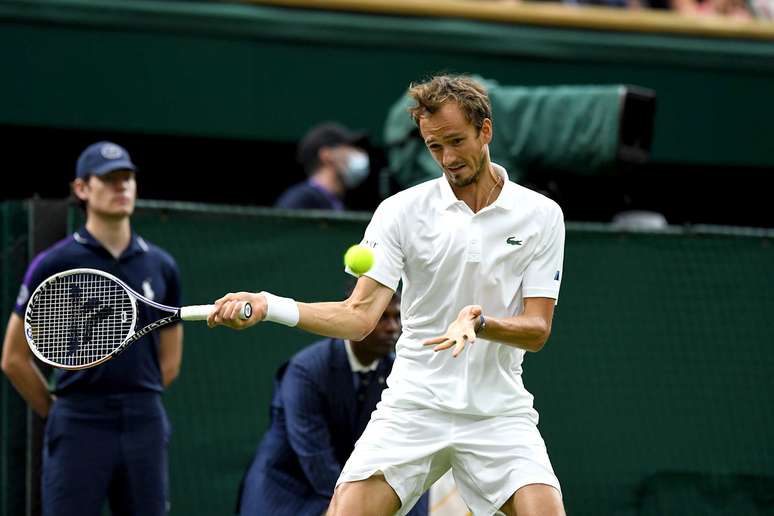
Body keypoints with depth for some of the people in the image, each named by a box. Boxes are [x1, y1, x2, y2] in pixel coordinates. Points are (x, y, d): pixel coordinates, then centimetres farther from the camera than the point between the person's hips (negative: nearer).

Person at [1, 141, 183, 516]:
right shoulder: (55, 264, -1)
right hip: (79, 430, -4)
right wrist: (59, 413, 8)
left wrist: (133, 402, 13)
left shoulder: (161, 266, 11)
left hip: (145, 426, 4)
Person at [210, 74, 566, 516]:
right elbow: (360, 315, -8)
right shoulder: (401, 211, 0)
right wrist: (268, 306, -23)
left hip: (499, 413, 0)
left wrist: (481, 322, -24)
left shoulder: (542, 216, 1)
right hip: (412, 408, 0)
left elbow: (537, 330, -2)